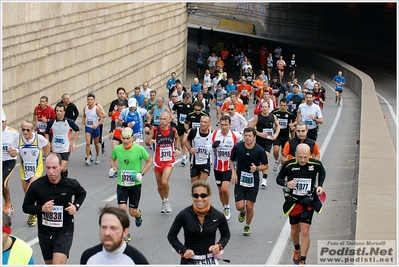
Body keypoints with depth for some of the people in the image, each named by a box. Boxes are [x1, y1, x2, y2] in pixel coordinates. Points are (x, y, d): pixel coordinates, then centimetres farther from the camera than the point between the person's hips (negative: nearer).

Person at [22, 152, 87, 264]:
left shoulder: (71, 184, -11)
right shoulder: (36, 186, -14)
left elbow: (82, 193, 13)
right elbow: (26, 207, -3)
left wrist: (76, 206, -6)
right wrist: (41, 209, -21)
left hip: (64, 231, -2)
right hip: (44, 231, 2)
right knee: (49, 262, 21)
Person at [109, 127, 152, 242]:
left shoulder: (139, 149, -13)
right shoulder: (117, 149, -4)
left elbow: (149, 160, 0)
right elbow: (112, 159, 17)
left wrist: (141, 173, -11)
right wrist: (113, 168, -3)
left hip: (135, 185, -2)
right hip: (121, 184, 2)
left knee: (132, 212, 6)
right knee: (122, 208, -13)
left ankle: (138, 215, 46)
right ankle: (125, 234, 3)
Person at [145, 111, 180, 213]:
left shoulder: (173, 130, -6)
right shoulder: (155, 130, -10)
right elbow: (147, 142, -7)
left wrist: (177, 148, 3)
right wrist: (149, 142, -29)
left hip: (169, 161, -1)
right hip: (158, 161, 2)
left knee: (164, 182, -21)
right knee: (159, 185, 12)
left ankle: (167, 201, 3)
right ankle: (163, 202, 37)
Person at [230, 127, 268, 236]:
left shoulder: (260, 150, -12)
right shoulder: (237, 147, -8)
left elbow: (266, 165, 0)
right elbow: (231, 160, 9)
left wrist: (257, 168, -20)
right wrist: (233, 173, -5)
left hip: (253, 182, -1)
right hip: (239, 181, 1)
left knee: (249, 206, 0)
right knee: (239, 206, -5)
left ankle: (247, 226, 25)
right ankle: (243, 212, 34)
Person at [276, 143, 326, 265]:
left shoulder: (316, 164, -12)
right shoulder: (289, 165, -16)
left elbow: (322, 172, 13)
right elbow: (278, 179, -3)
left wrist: (320, 185, -1)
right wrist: (286, 184, -24)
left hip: (308, 203, -1)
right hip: (293, 202, 1)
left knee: (305, 232, -9)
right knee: (294, 230, 16)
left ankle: (302, 261, 0)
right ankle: (297, 249, 47)